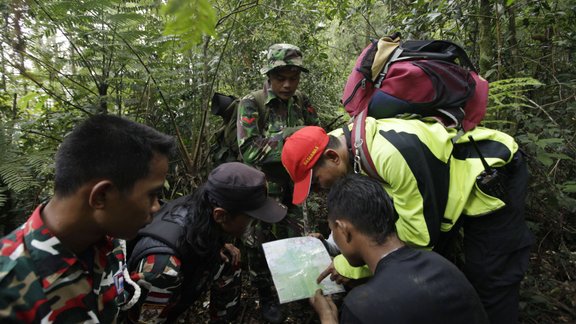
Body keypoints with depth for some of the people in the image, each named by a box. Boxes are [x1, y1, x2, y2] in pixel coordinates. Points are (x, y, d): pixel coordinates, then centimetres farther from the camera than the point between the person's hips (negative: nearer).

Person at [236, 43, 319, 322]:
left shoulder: (301, 102, 0)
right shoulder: (251, 104, -16)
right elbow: (249, 150, -26)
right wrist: (291, 135, -27)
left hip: (293, 187, 5)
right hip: (263, 189, -4)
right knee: (261, 245, 13)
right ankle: (265, 297, 37)